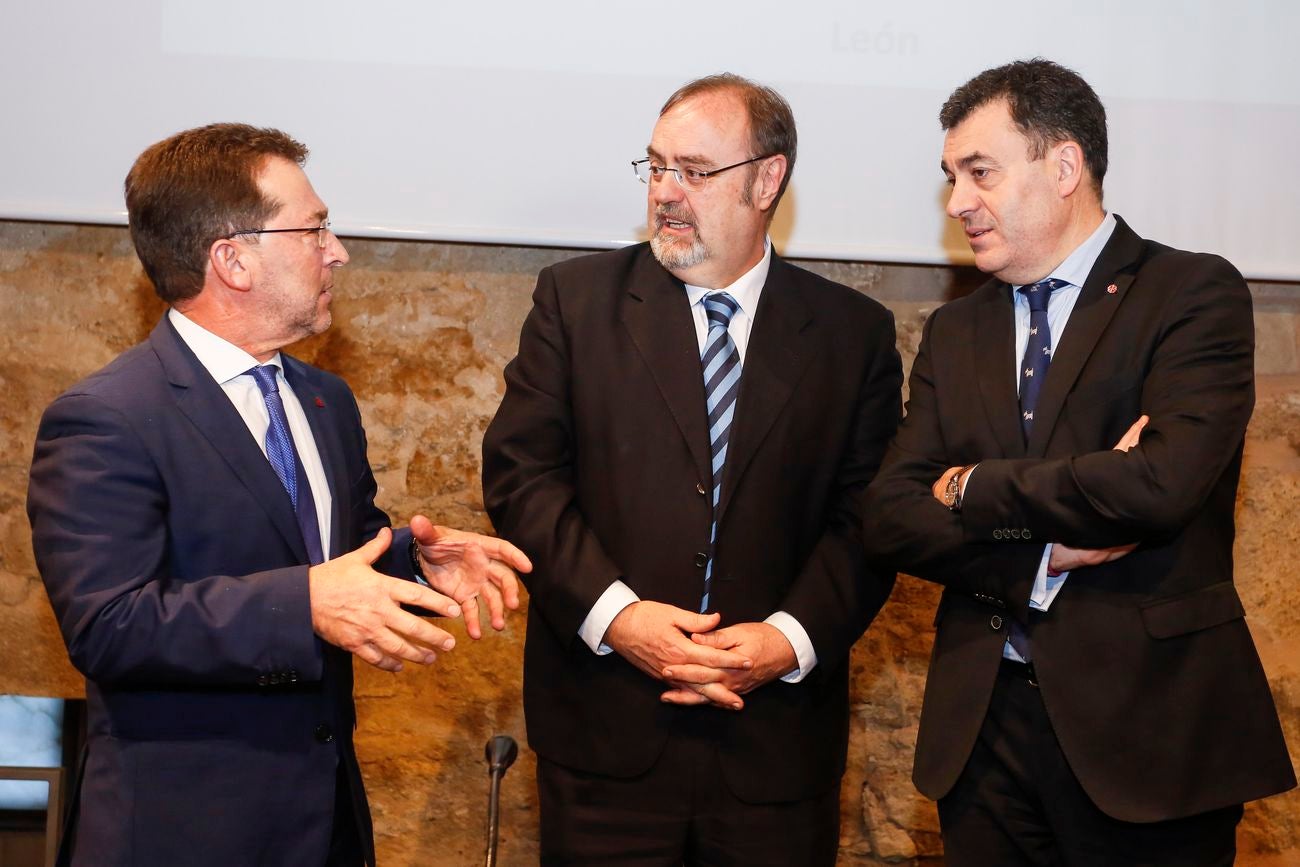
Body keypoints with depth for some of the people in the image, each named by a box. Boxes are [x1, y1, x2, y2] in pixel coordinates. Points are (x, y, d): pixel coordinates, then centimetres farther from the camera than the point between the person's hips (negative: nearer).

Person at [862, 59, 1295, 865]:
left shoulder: (1195, 293, -5)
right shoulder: (955, 332, 11)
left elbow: (1164, 481, -20)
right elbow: (890, 519, 2)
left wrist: (976, 490, -8)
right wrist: (1045, 549, -14)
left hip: (1147, 724, -4)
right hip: (984, 727, 5)